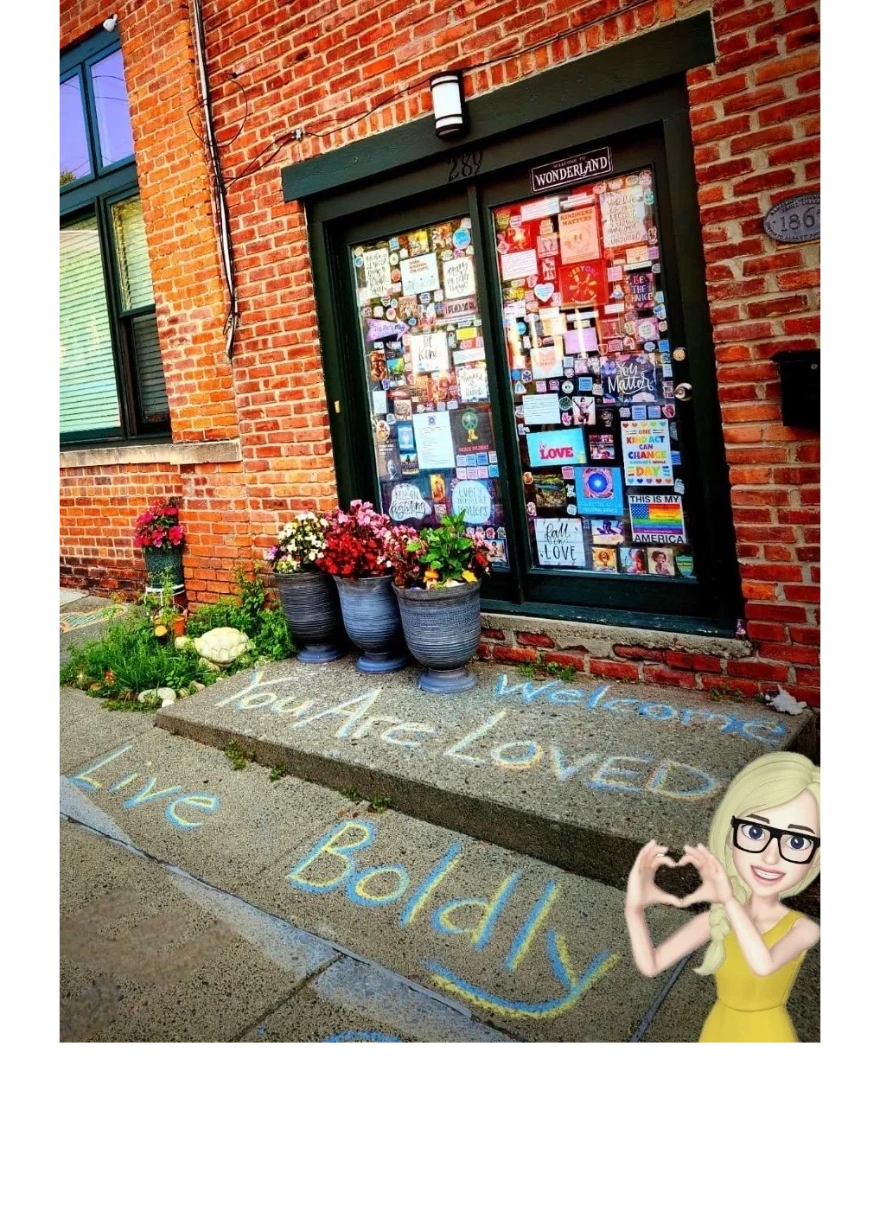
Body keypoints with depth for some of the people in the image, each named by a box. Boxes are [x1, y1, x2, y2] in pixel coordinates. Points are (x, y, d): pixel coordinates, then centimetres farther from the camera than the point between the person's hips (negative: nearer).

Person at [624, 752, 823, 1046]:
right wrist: (635, 909, -31)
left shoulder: (803, 928, -19)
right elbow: (650, 965, -15)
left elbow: (764, 965, -41)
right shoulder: (716, 920, -12)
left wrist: (730, 900, -46)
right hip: (719, 1033, 3)